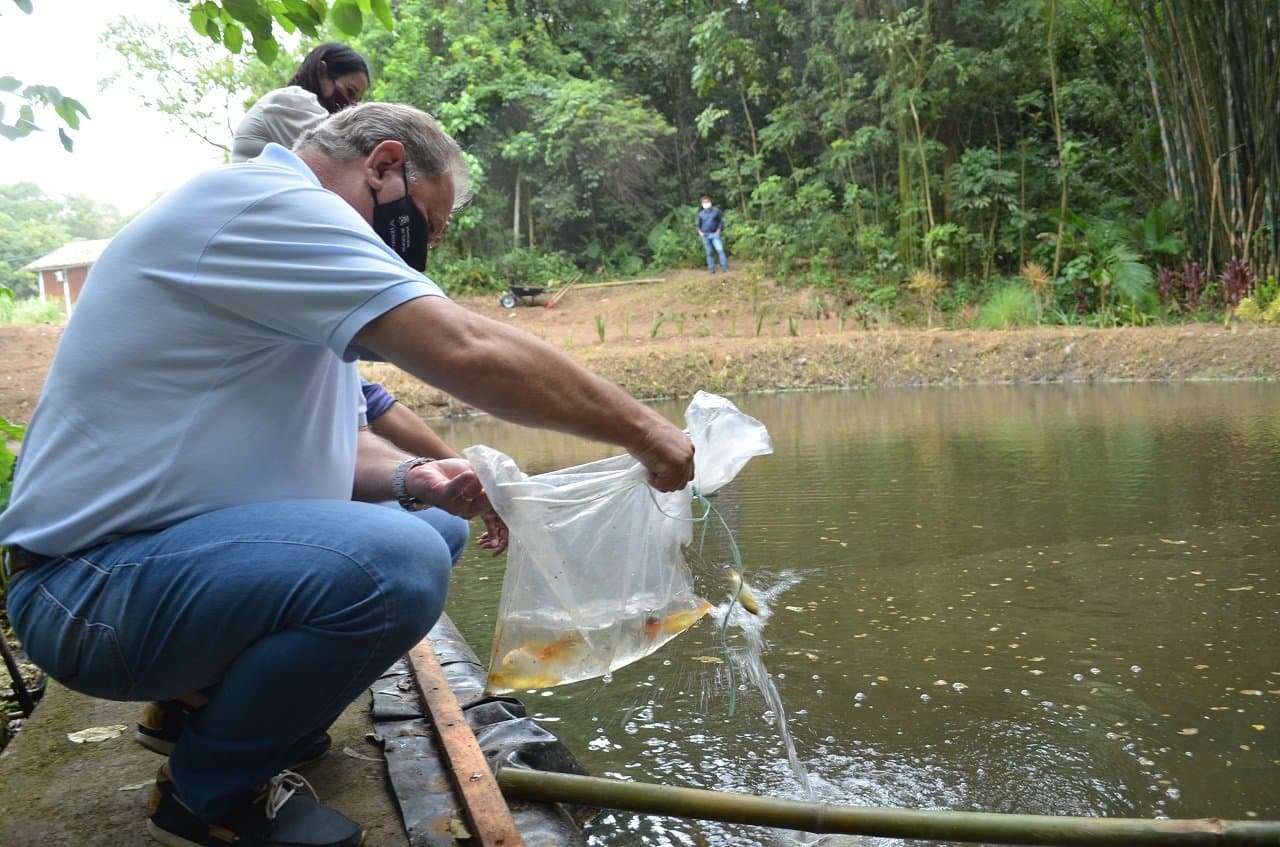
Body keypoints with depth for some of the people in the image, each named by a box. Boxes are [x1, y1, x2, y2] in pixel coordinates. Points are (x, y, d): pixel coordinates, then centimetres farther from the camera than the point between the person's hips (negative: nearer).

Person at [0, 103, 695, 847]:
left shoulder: (277, 246, 15)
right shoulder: (265, 204, -17)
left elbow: (316, 434, 16)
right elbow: (469, 351, -28)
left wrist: (409, 477, -4)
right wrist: (642, 431, -17)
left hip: (175, 548, 10)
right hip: (91, 583, -10)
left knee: (429, 530, 11)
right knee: (395, 563, -31)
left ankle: (209, 694, 14)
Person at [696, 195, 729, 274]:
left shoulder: (716, 210, 6)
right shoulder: (701, 214, 11)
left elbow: (721, 221, 9)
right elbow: (698, 225, 17)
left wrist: (719, 230, -6)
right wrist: (700, 232, -1)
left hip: (715, 234, -2)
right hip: (705, 236, 2)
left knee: (720, 250, -17)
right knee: (709, 253, 3)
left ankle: (725, 268, -17)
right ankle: (712, 270, 8)